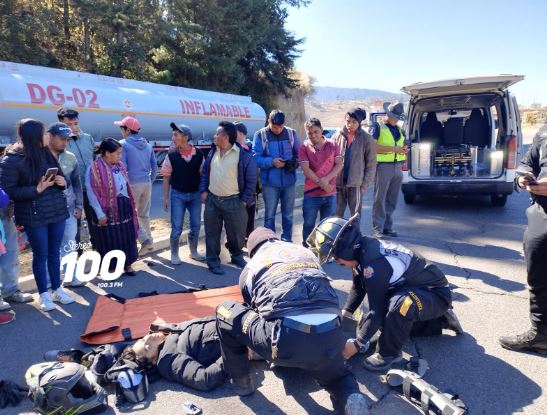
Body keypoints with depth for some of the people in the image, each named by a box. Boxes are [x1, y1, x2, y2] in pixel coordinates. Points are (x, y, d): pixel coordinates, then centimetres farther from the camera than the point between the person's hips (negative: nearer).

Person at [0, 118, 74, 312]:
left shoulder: (45, 153, 6)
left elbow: (59, 177, 17)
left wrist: (62, 181, -6)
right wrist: (36, 189, -21)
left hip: (57, 211, 5)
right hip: (34, 216, -5)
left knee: (54, 253, 14)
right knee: (40, 255, 5)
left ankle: (57, 289, 26)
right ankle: (44, 294, 19)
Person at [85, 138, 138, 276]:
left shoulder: (120, 166, 6)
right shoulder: (95, 168, -15)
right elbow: (92, 193, -15)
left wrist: (130, 205, 11)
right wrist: (100, 213, -16)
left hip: (123, 208, 6)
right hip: (107, 210, -6)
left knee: (126, 237, 13)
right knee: (109, 240, 4)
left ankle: (126, 264, 27)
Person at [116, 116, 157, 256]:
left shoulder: (123, 144, -8)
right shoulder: (147, 145, 12)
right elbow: (154, 166, 13)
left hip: (132, 184, -6)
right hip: (146, 183, 6)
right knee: (144, 214, 16)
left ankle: (145, 240, -8)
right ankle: (149, 241, 20)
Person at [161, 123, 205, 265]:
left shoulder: (199, 154, -6)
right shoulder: (171, 155, -8)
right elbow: (166, 178, -3)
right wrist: (165, 197, -4)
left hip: (195, 194, 2)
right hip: (178, 195, -2)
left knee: (196, 225, 11)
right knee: (176, 227, 2)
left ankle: (193, 252, 30)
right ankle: (174, 254, 19)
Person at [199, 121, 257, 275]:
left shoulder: (243, 155, -10)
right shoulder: (212, 153, 7)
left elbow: (251, 180, -6)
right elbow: (205, 172, 17)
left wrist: (245, 200, -7)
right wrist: (204, 190, 5)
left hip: (233, 202, -4)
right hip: (212, 200, 4)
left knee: (237, 232, 7)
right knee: (212, 232, 8)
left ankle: (237, 256, 32)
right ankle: (213, 261, 21)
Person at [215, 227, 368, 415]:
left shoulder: (251, 267, 22)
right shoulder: (306, 252, 30)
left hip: (287, 339, -3)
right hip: (330, 338, 4)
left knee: (224, 312, 21)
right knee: (336, 376, 37)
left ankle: (240, 381, 34)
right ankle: (351, 398, 3)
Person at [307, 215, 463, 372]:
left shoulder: (373, 263, -33)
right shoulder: (363, 249, -4)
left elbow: (377, 310, -28)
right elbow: (358, 288, 10)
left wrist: (357, 344, -21)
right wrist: (344, 315, 0)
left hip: (436, 294, -10)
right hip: (414, 289, 10)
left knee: (402, 304, -38)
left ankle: (389, 353, -15)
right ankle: (439, 320, 31)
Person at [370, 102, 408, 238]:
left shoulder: (399, 130, 19)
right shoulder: (378, 127, -2)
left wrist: (404, 149, 4)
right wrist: (393, 148, -17)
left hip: (398, 167, 6)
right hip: (383, 166, -6)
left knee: (392, 200, 10)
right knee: (380, 199, -4)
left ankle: (387, 227, 18)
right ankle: (377, 229, 0)